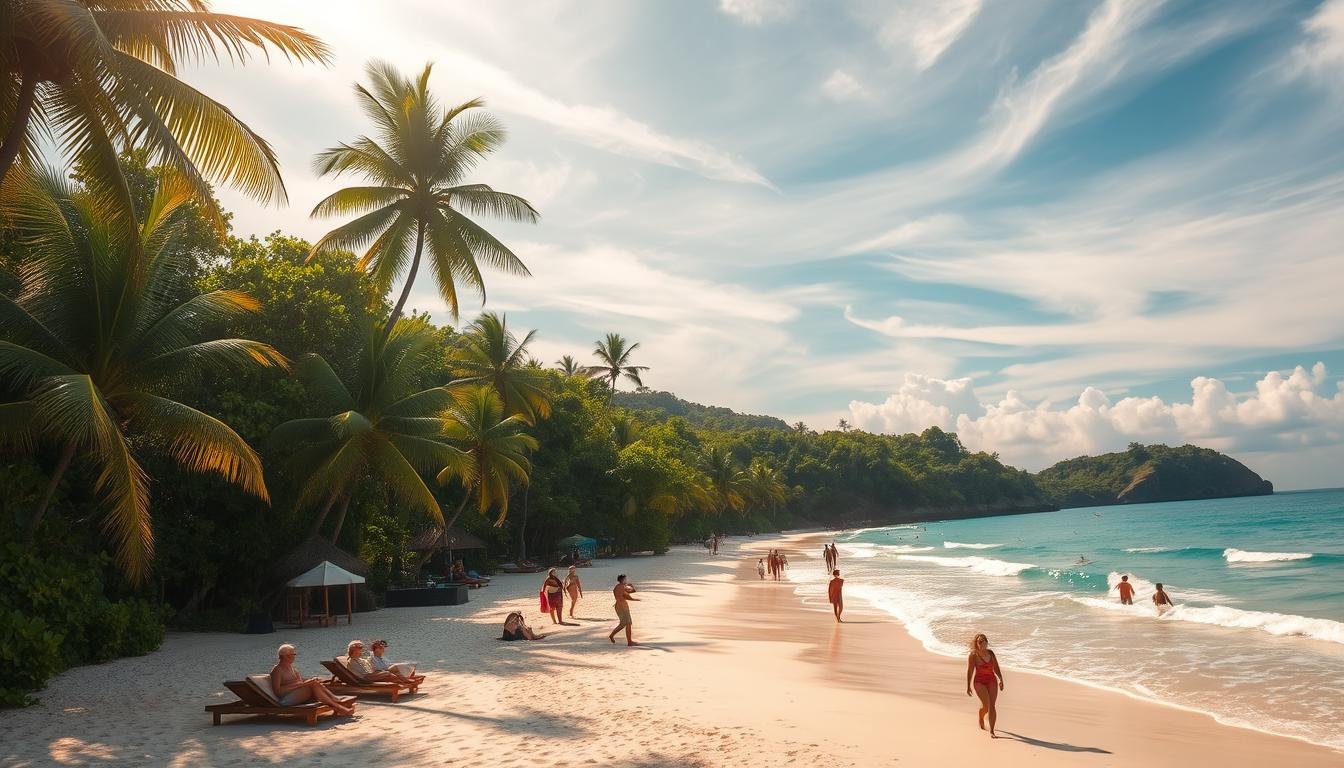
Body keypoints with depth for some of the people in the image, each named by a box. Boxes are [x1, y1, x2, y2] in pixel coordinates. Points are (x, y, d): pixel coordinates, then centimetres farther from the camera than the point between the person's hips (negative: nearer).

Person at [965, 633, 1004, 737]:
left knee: (992, 706, -3)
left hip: (992, 681, 4)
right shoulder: (973, 655, -8)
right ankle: (981, 718, 22)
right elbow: (969, 671, -8)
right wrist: (968, 686, -10)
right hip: (979, 682, -4)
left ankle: (991, 731, 5)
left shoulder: (990, 653, 6)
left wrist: (1001, 680, -2)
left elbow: (996, 668, 10)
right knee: (986, 705, -13)